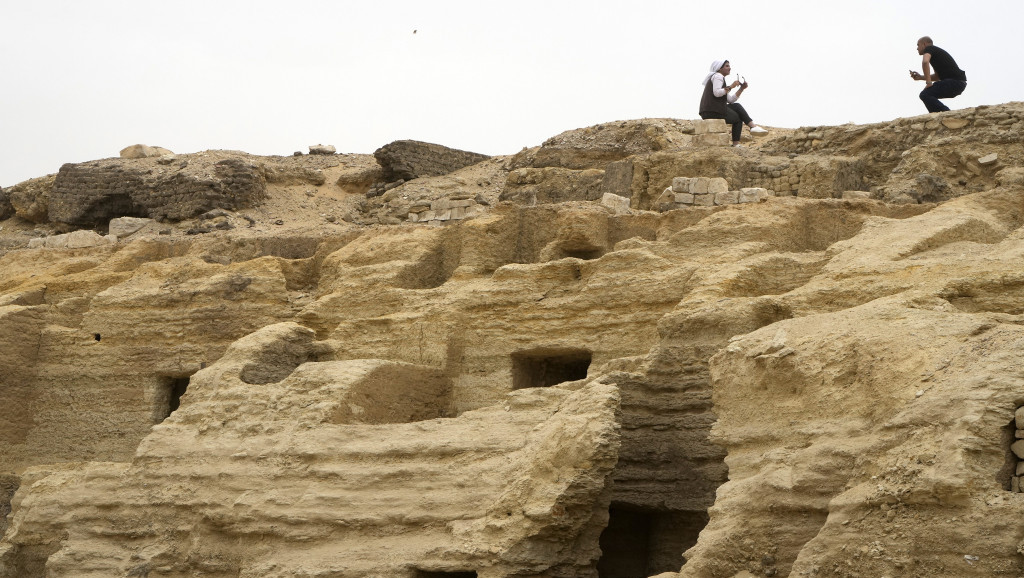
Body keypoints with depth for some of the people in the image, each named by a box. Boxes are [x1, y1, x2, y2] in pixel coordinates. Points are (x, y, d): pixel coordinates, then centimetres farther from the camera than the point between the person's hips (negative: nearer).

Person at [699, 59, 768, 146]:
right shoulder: (717, 76, -3)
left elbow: (730, 100, 17)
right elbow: (716, 93, -22)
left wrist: (742, 89, 9)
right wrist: (731, 87, -13)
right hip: (714, 111, -9)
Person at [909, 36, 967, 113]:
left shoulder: (928, 48, 1)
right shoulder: (937, 51, 29)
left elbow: (925, 62, -22)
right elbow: (938, 76, 31)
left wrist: (928, 83, -19)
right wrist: (920, 77, 21)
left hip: (954, 81, -10)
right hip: (960, 83, 10)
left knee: (925, 95, -14)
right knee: (931, 96, 22)